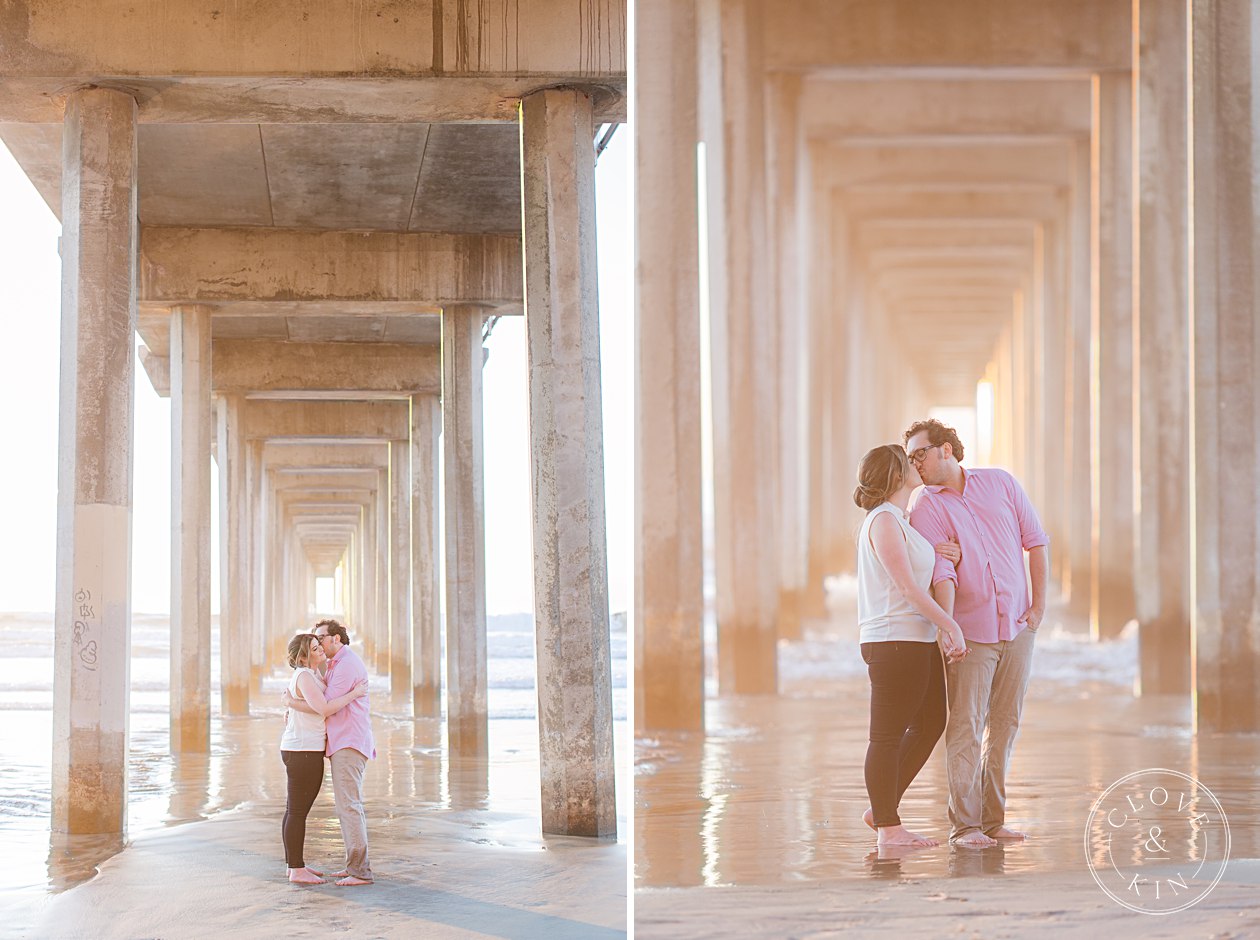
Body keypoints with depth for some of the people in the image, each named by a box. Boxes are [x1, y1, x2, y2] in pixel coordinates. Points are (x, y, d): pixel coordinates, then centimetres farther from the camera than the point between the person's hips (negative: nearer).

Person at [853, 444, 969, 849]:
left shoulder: (899, 520, 17)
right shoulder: (883, 521, -13)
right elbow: (907, 587, -17)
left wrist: (934, 554, 9)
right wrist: (950, 625, -17)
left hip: (919, 640, 10)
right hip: (895, 641, -10)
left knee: (930, 724, 15)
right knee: (888, 735, -3)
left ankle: (881, 810, 20)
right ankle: (887, 827, 2)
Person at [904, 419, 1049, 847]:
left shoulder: (1000, 483, 6)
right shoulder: (925, 510, -3)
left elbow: (1035, 540, 9)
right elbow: (941, 573, -15)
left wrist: (1040, 604, 2)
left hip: (1018, 627, 3)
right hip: (970, 631, -3)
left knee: (1005, 724, 7)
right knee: (965, 727, -5)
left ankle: (992, 819, 15)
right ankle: (964, 824, 0)